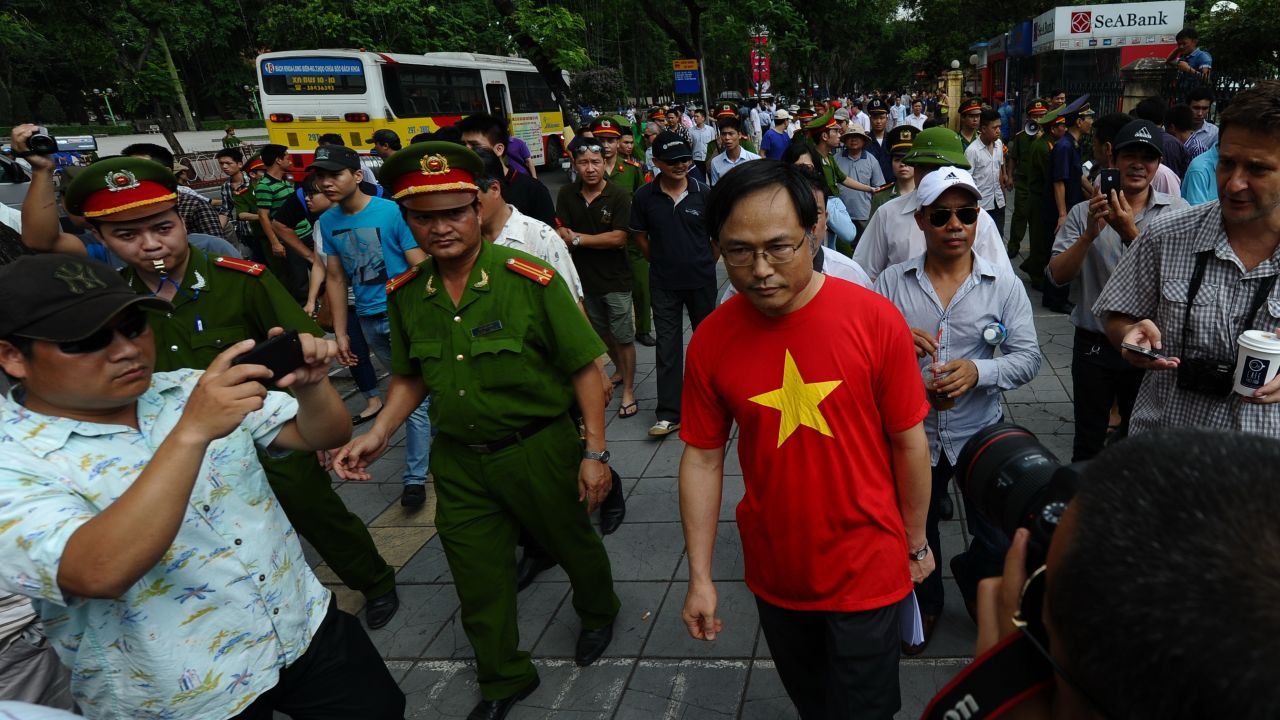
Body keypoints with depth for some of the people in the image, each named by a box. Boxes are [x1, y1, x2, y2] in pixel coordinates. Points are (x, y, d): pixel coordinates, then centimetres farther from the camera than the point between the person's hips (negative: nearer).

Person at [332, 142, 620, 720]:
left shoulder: (530, 279, -18)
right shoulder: (404, 295, -3)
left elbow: (584, 369, -14)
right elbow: (410, 377, 10)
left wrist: (595, 453, -15)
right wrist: (378, 435, -5)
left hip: (540, 449, -4)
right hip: (458, 461, 4)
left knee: (572, 544, 20)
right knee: (478, 584, 16)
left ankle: (598, 614, 54)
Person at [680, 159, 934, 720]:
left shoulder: (875, 320, -19)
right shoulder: (710, 340, -12)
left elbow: (909, 443, -8)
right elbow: (702, 459, -5)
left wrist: (916, 542, 2)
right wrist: (700, 578, -3)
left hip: (867, 570, -2)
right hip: (774, 573, 3)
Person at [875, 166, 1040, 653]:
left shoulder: (1004, 285, -5)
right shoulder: (891, 283, -5)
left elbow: (1028, 358, -7)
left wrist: (978, 371, -26)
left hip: (982, 433, 0)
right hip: (913, 433, 0)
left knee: (1000, 545, 15)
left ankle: (975, 583, 50)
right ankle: (924, 604, 48)